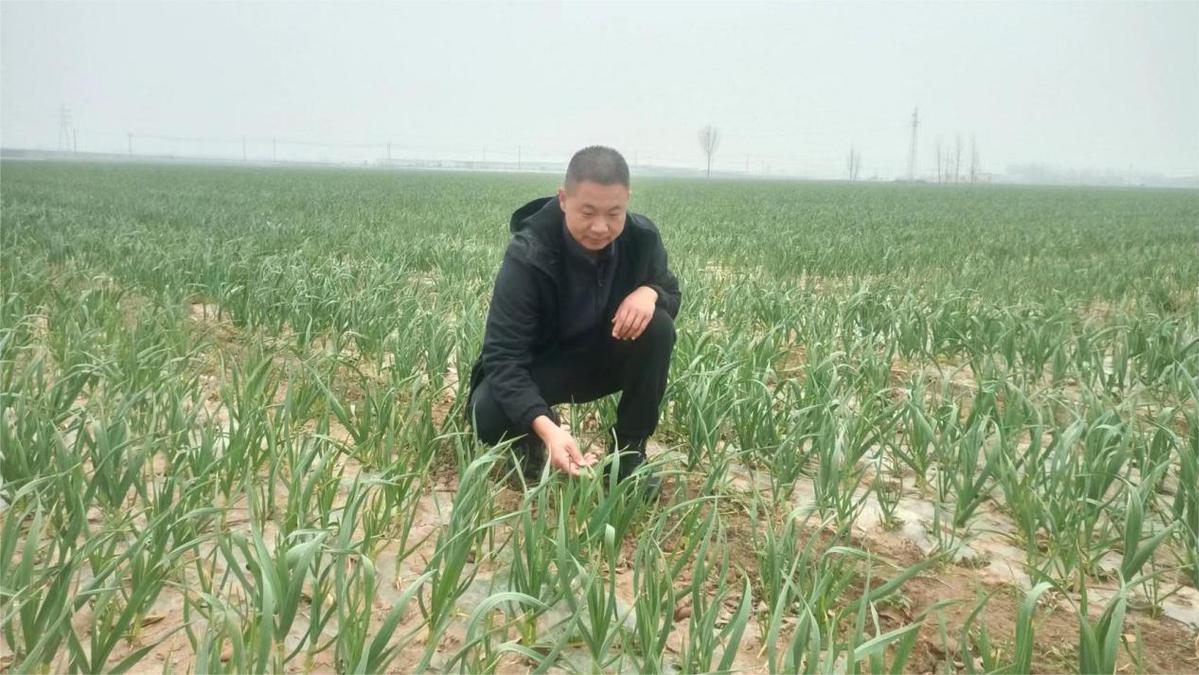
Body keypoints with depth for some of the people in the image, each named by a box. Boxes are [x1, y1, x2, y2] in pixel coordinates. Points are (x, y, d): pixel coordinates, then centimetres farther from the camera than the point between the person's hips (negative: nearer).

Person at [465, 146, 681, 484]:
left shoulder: (642, 237, -18)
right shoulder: (528, 256, -30)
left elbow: (672, 294, 0)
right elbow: (502, 355, -34)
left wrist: (650, 292, -28)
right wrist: (545, 428, -52)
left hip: (604, 356, 3)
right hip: (540, 365, -3)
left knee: (657, 328, -26)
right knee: (487, 415, -32)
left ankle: (629, 449, -8)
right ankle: (531, 440, 6)